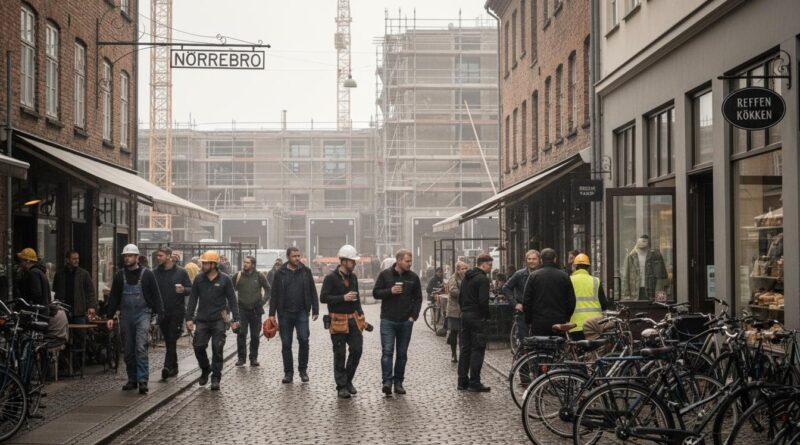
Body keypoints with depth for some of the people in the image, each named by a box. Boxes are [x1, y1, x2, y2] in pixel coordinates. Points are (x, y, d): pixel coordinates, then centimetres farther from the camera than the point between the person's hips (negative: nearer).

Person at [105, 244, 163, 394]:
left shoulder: (147, 274, 0)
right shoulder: (120, 275, 9)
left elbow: (155, 295, 0)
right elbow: (114, 297, 12)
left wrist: (160, 314, -6)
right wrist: (110, 316, 6)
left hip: (142, 314, -4)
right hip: (125, 315, 4)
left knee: (141, 347, -14)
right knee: (128, 350, 8)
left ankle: (142, 380, -15)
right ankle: (132, 380, 18)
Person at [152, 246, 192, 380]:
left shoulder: (180, 272, -2)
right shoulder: (155, 273, 6)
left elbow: (191, 289, 0)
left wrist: (183, 290, -22)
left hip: (177, 310, -4)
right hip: (162, 312, 4)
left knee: (172, 339, -11)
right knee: (168, 341, 10)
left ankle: (168, 367, -17)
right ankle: (174, 367, 20)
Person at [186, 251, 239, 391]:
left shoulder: (225, 279, -2)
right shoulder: (199, 278, 5)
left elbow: (232, 300, 0)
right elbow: (193, 299, 8)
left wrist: (235, 319, -4)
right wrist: (189, 318, 2)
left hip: (219, 320, -3)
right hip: (202, 320, 3)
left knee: (217, 349, -4)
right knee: (198, 346, -1)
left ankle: (215, 378, 4)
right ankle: (205, 369, 25)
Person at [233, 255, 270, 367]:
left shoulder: (259, 276, -1)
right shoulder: (238, 276, 0)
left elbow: (268, 290, 10)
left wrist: (263, 301, 0)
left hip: (256, 310, 0)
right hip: (242, 309, 0)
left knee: (255, 335, 5)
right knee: (241, 334, -7)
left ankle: (254, 358, 13)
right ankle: (241, 357, 0)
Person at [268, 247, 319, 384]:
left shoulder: (306, 271, 4)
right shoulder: (280, 273, 2)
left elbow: (312, 292, 7)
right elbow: (274, 295, 4)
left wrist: (315, 310, 2)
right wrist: (272, 313, -1)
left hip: (301, 312, 0)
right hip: (285, 313, 0)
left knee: (304, 339, -12)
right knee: (286, 344, 5)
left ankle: (303, 369, 3)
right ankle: (288, 372, 14)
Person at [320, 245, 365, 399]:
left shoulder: (353, 277, 11)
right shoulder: (331, 278, -10)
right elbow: (323, 298, -16)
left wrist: (361, 316, 14)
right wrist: (343, 298, -22)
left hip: (353, 319, 6)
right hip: (338, 321, -6)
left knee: (357, 349, 0)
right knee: (340, 354, 0)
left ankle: (348, 380, 18)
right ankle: (341, 387, 8)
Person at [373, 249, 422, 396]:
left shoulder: (413, 277, 5)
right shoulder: (385, 275, 0)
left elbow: (418, 298, 9)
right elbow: (376, 293, 2)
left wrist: (413, 316, -2)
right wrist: (390, 291, -16)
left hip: (406, 322, 3)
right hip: (388, 320, -2)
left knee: (402, 354, 7)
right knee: (387, 351, -10)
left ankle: (398, 382, 14)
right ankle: (387, 382, -12)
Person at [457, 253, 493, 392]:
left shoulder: (466, 277, 14)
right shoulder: (482, 279, -14)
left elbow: (460, 297, 18)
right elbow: (483, 301, -20)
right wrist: (487, 315, -8)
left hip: (465, 316, 9)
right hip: (477, 317, -9)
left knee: (465, 349, 12)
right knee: (477, 349, -5)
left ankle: (462, 381, 15)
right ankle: (474, 383, -5)